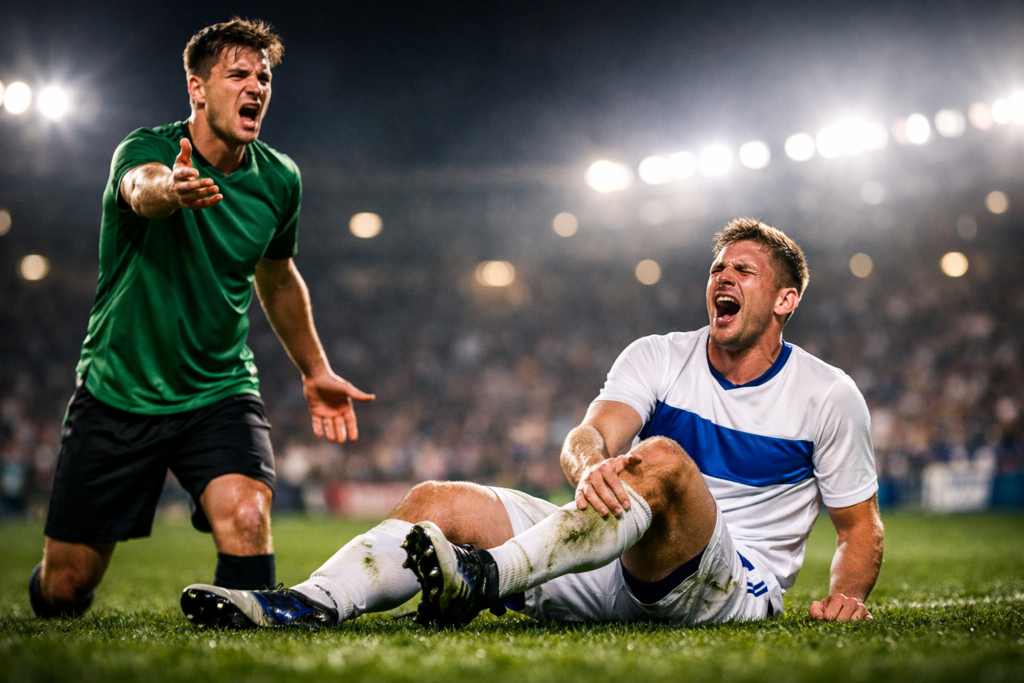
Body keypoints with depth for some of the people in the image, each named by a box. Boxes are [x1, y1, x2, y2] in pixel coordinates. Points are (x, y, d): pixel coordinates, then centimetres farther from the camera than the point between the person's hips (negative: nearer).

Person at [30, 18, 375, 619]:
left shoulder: (278, 179, -1)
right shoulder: (145, 148, -14)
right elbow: (143, 189, -41)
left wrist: (315, 372, 22)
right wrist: (168, 191, -65)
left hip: (220, 392, 2)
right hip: (118, 391, -2)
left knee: (246, 515, -30)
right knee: (64, 589, 5)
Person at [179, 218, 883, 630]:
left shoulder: (829, 394, 3)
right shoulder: (659, 356, 8)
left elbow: (862, 526, 10)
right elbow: (589, 434, -10)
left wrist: (847, 594, -11)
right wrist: (589, 462, -35)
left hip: (734, 591, -4)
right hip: (619, 572, 4)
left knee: (663, 457, -36)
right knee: (439, 501, -13)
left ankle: (485, 579, -49)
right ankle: (310, 604, -37)